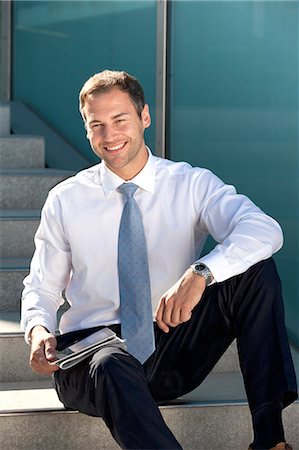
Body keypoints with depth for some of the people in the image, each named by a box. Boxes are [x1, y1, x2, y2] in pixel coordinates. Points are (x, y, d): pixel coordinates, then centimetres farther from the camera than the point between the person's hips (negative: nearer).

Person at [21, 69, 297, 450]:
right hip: (91, 350, -1)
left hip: (173, 348, 1)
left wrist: (200, 273, -37)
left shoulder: (192, 184, 0)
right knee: (113, 368, -40)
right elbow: (42, 288, 11)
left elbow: (265, 230, -18)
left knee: (255, 269, -21)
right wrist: (39, 331, -14)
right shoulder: (65, 201, 5)